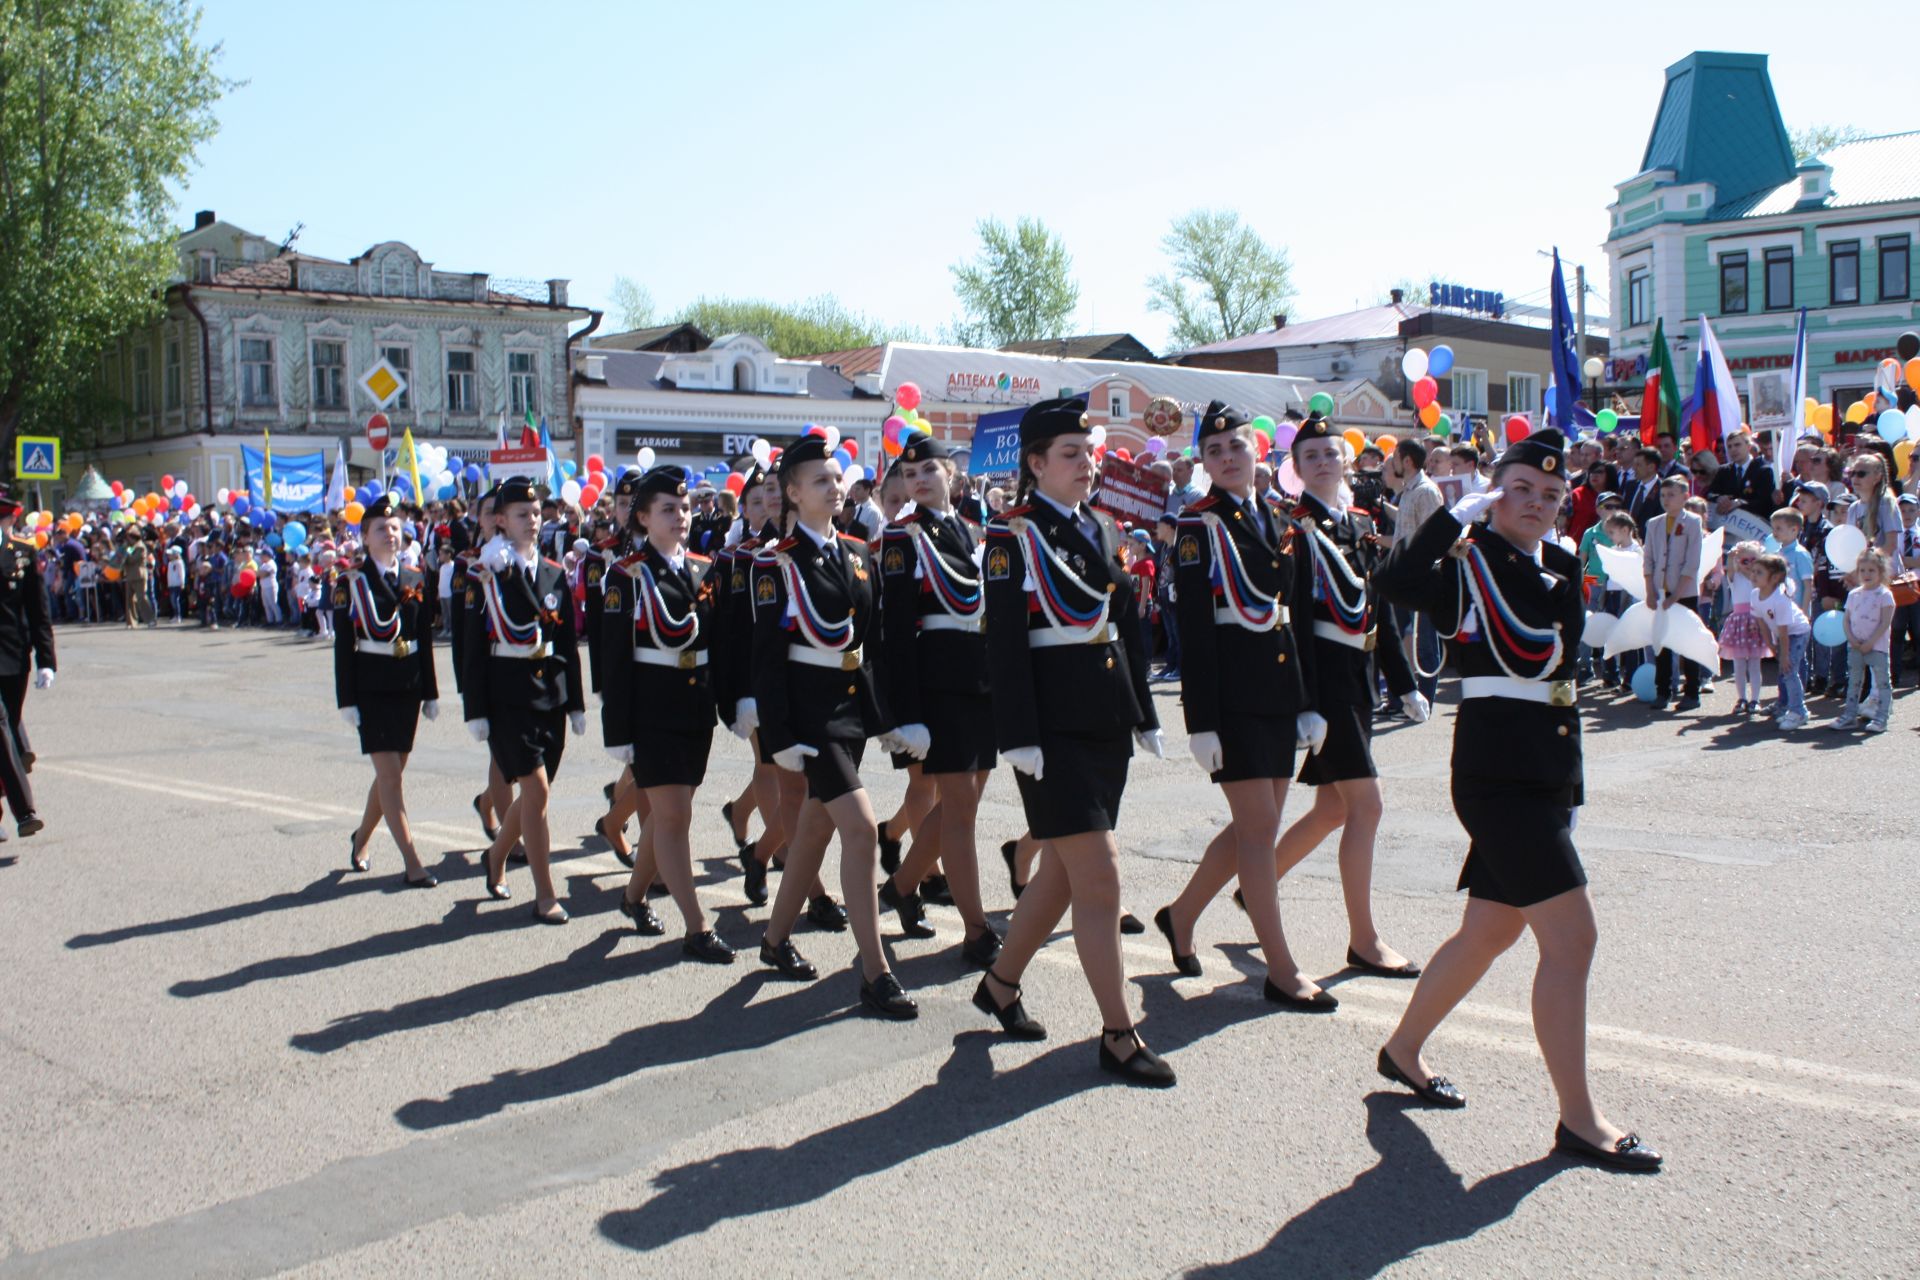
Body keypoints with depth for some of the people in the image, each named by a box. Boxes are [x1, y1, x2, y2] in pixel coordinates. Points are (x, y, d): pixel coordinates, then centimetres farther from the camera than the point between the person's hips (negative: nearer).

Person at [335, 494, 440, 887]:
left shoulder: (415, 580, 8)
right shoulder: (351, 582, -3)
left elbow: (425, 640, 10)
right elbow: (343, 645, -5)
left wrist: (431, 693, 9)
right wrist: (347, 700, -9)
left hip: (408, 687, 5)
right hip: (371, 689, -5)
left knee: (392, 770, 11)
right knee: (389, 771, -7)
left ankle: (361, 838, 34)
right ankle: (412, 864, -7)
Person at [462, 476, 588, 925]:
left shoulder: (555, 573, 9)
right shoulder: (485, 575, -3)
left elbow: (568, 643, 12)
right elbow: (473, 648, -4)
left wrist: (576, 703, 10)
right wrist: (476, 711, -8)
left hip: (551, 694, 5)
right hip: (508, 697, -5)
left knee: (533, 793, 11)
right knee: (536, 789, -12)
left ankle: (497, 855, 39)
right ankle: (544, 895, -4)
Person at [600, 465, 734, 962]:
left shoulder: (704, 570, 9)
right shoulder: (625, 576, -6)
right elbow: (614, 661, -9)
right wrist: (620, 737, -12)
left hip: (698, 705, 6)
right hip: (652, 709, -5)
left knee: (666, 810, 14)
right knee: (674, 814, -6)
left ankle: (635, 894, 35)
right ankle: (697, 929, -3)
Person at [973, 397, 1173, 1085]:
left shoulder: (1105, 528, 14)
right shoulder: (1013, 533, -7)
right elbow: (1004, 642, -12)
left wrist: (1144, 714, 15)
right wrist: (1019, 737, -17)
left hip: (1108, 717, 7)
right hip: (1055, 723, -7)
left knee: (1064, 868, 14)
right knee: (1099, 874, -7)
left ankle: (1000, 985, 32)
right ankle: (1119, 1036, 2)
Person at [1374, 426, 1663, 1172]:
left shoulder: (1561, 568, 15)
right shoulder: (1467, 560, -8)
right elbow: (1394, 581, -25)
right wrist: (1461, 513, -19)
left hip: (1550, 774, 8)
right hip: (1496, 772, -8)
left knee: (1487, 935, 16)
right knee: (1571, 938, -9)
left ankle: (1403, 1050, 33)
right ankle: (1578, 1120, 1)